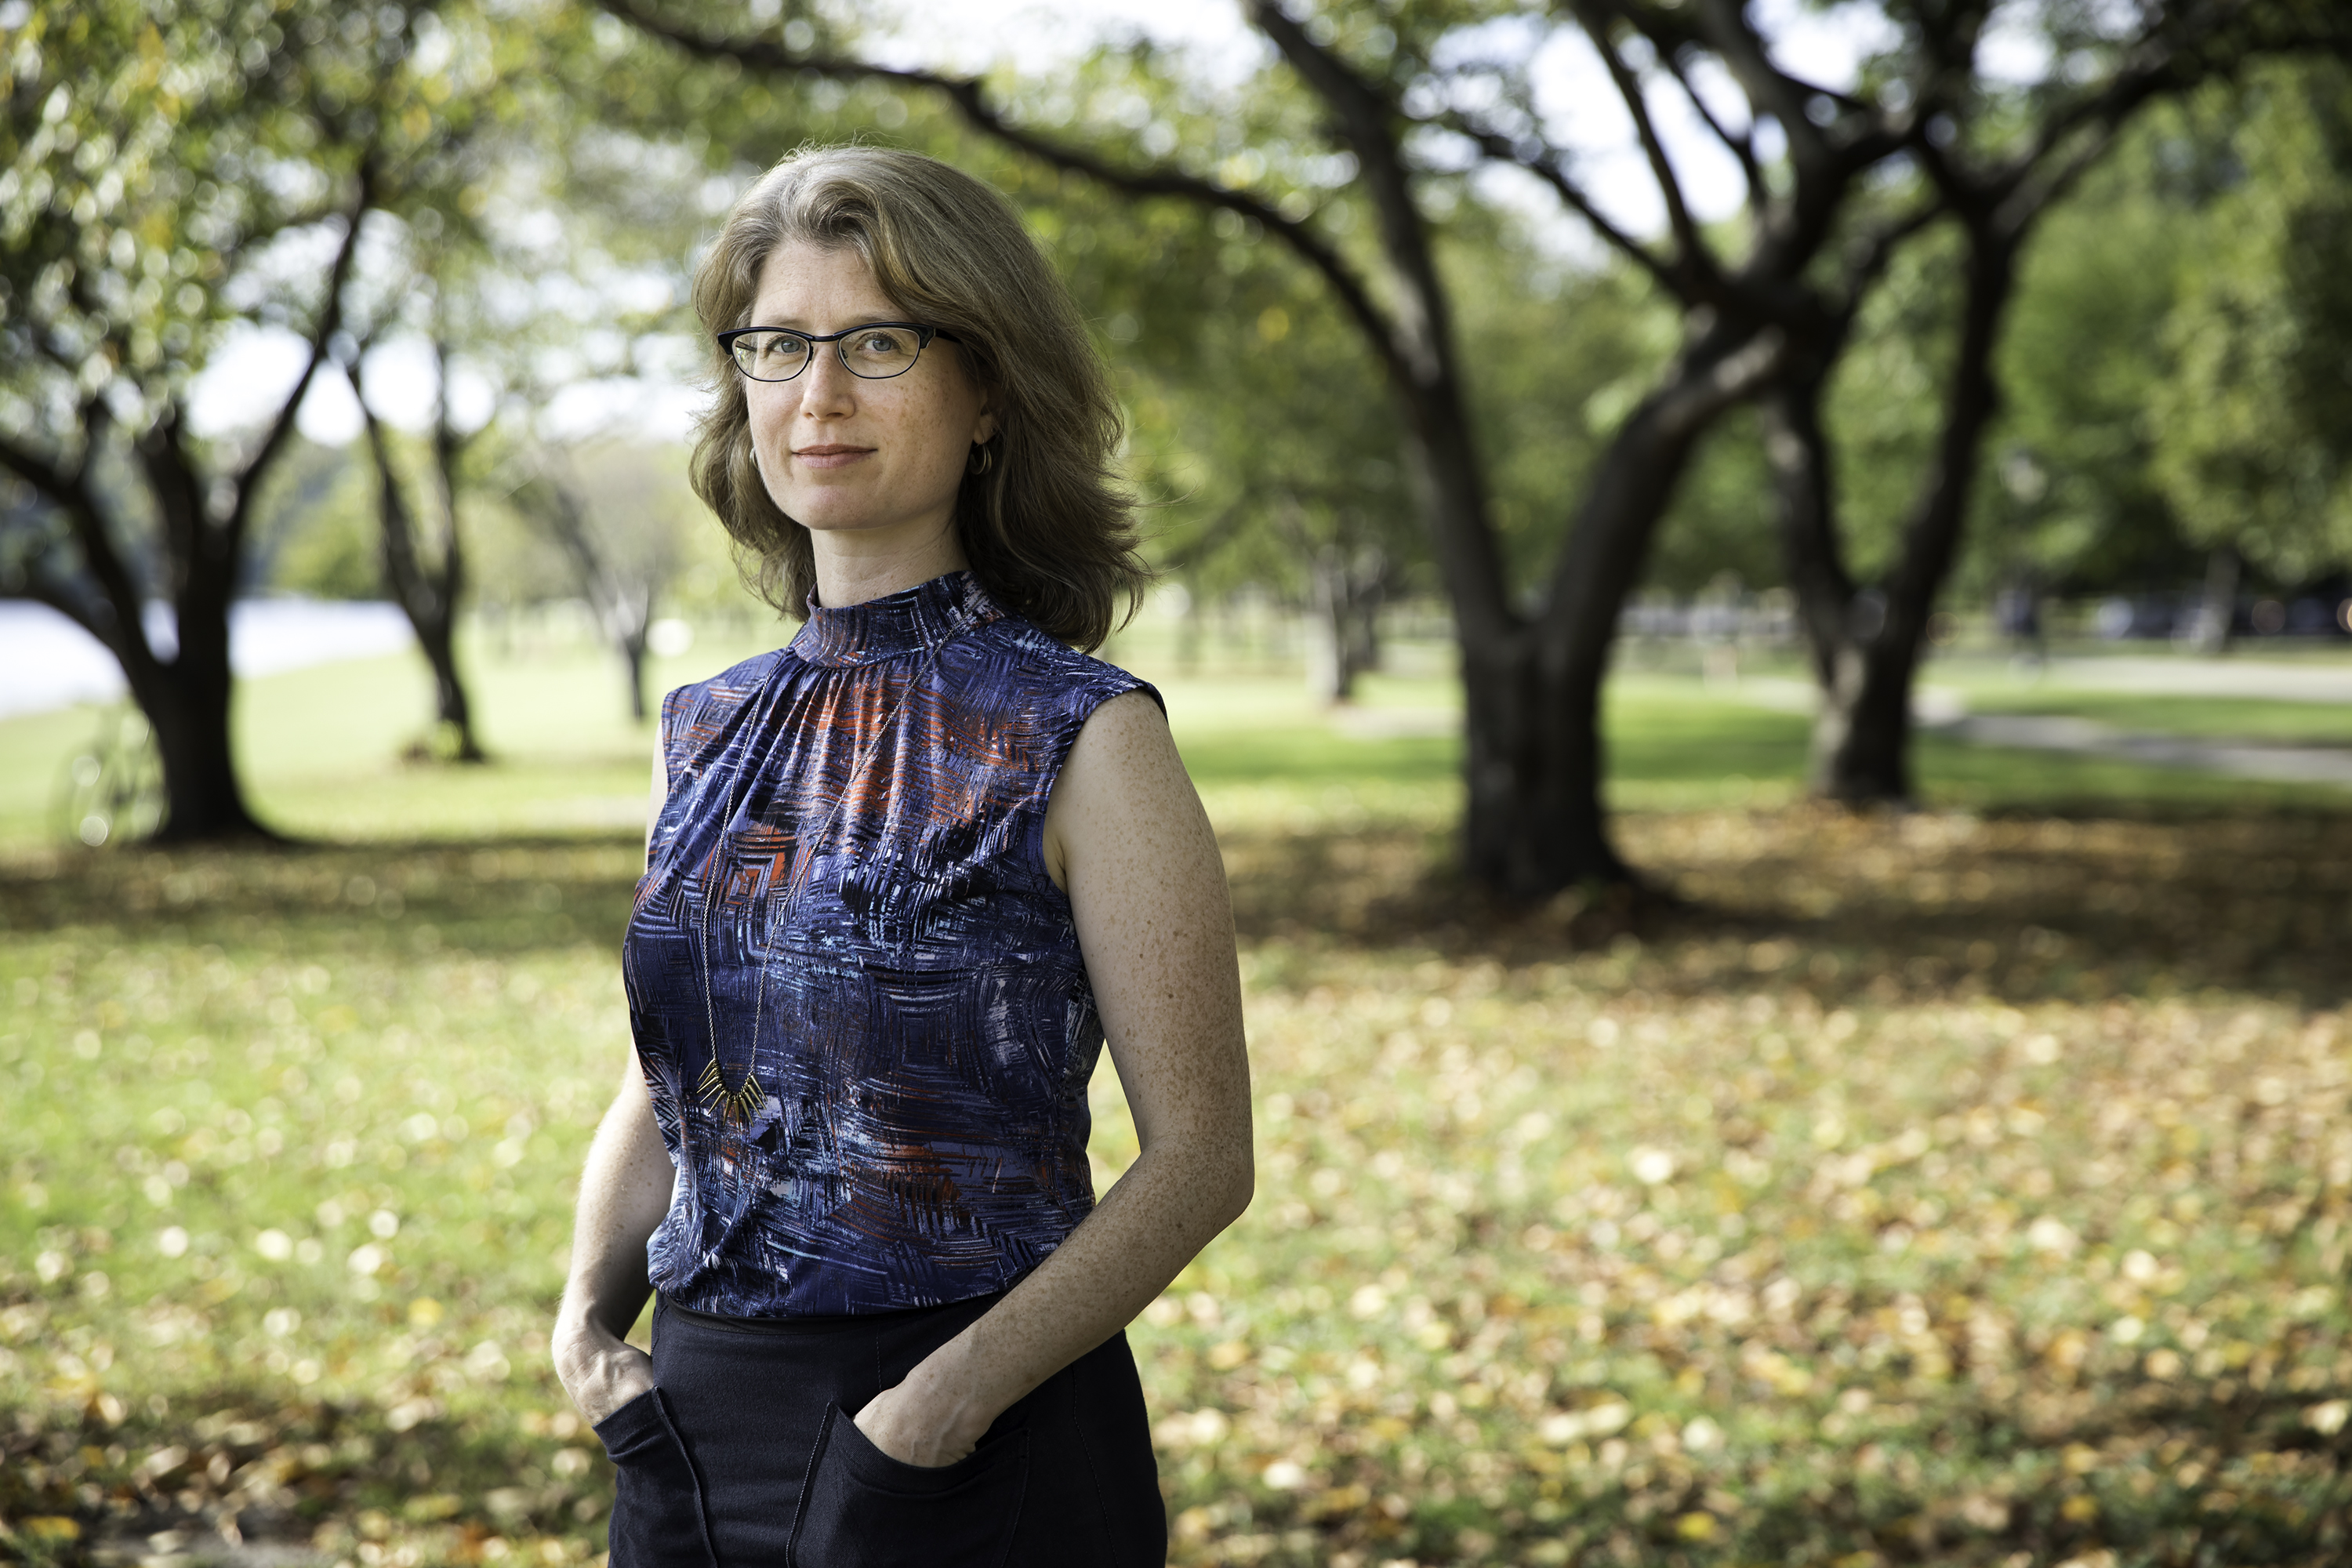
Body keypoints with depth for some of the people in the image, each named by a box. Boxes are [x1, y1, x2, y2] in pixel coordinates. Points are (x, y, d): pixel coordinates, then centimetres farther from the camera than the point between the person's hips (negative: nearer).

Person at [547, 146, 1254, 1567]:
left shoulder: (1081, 741, -9)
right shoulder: (710, 731, 6)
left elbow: (1200, 1156, -11)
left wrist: (950, 1395, -20)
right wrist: (591, 1316, -1)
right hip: (695, 1436, 5)